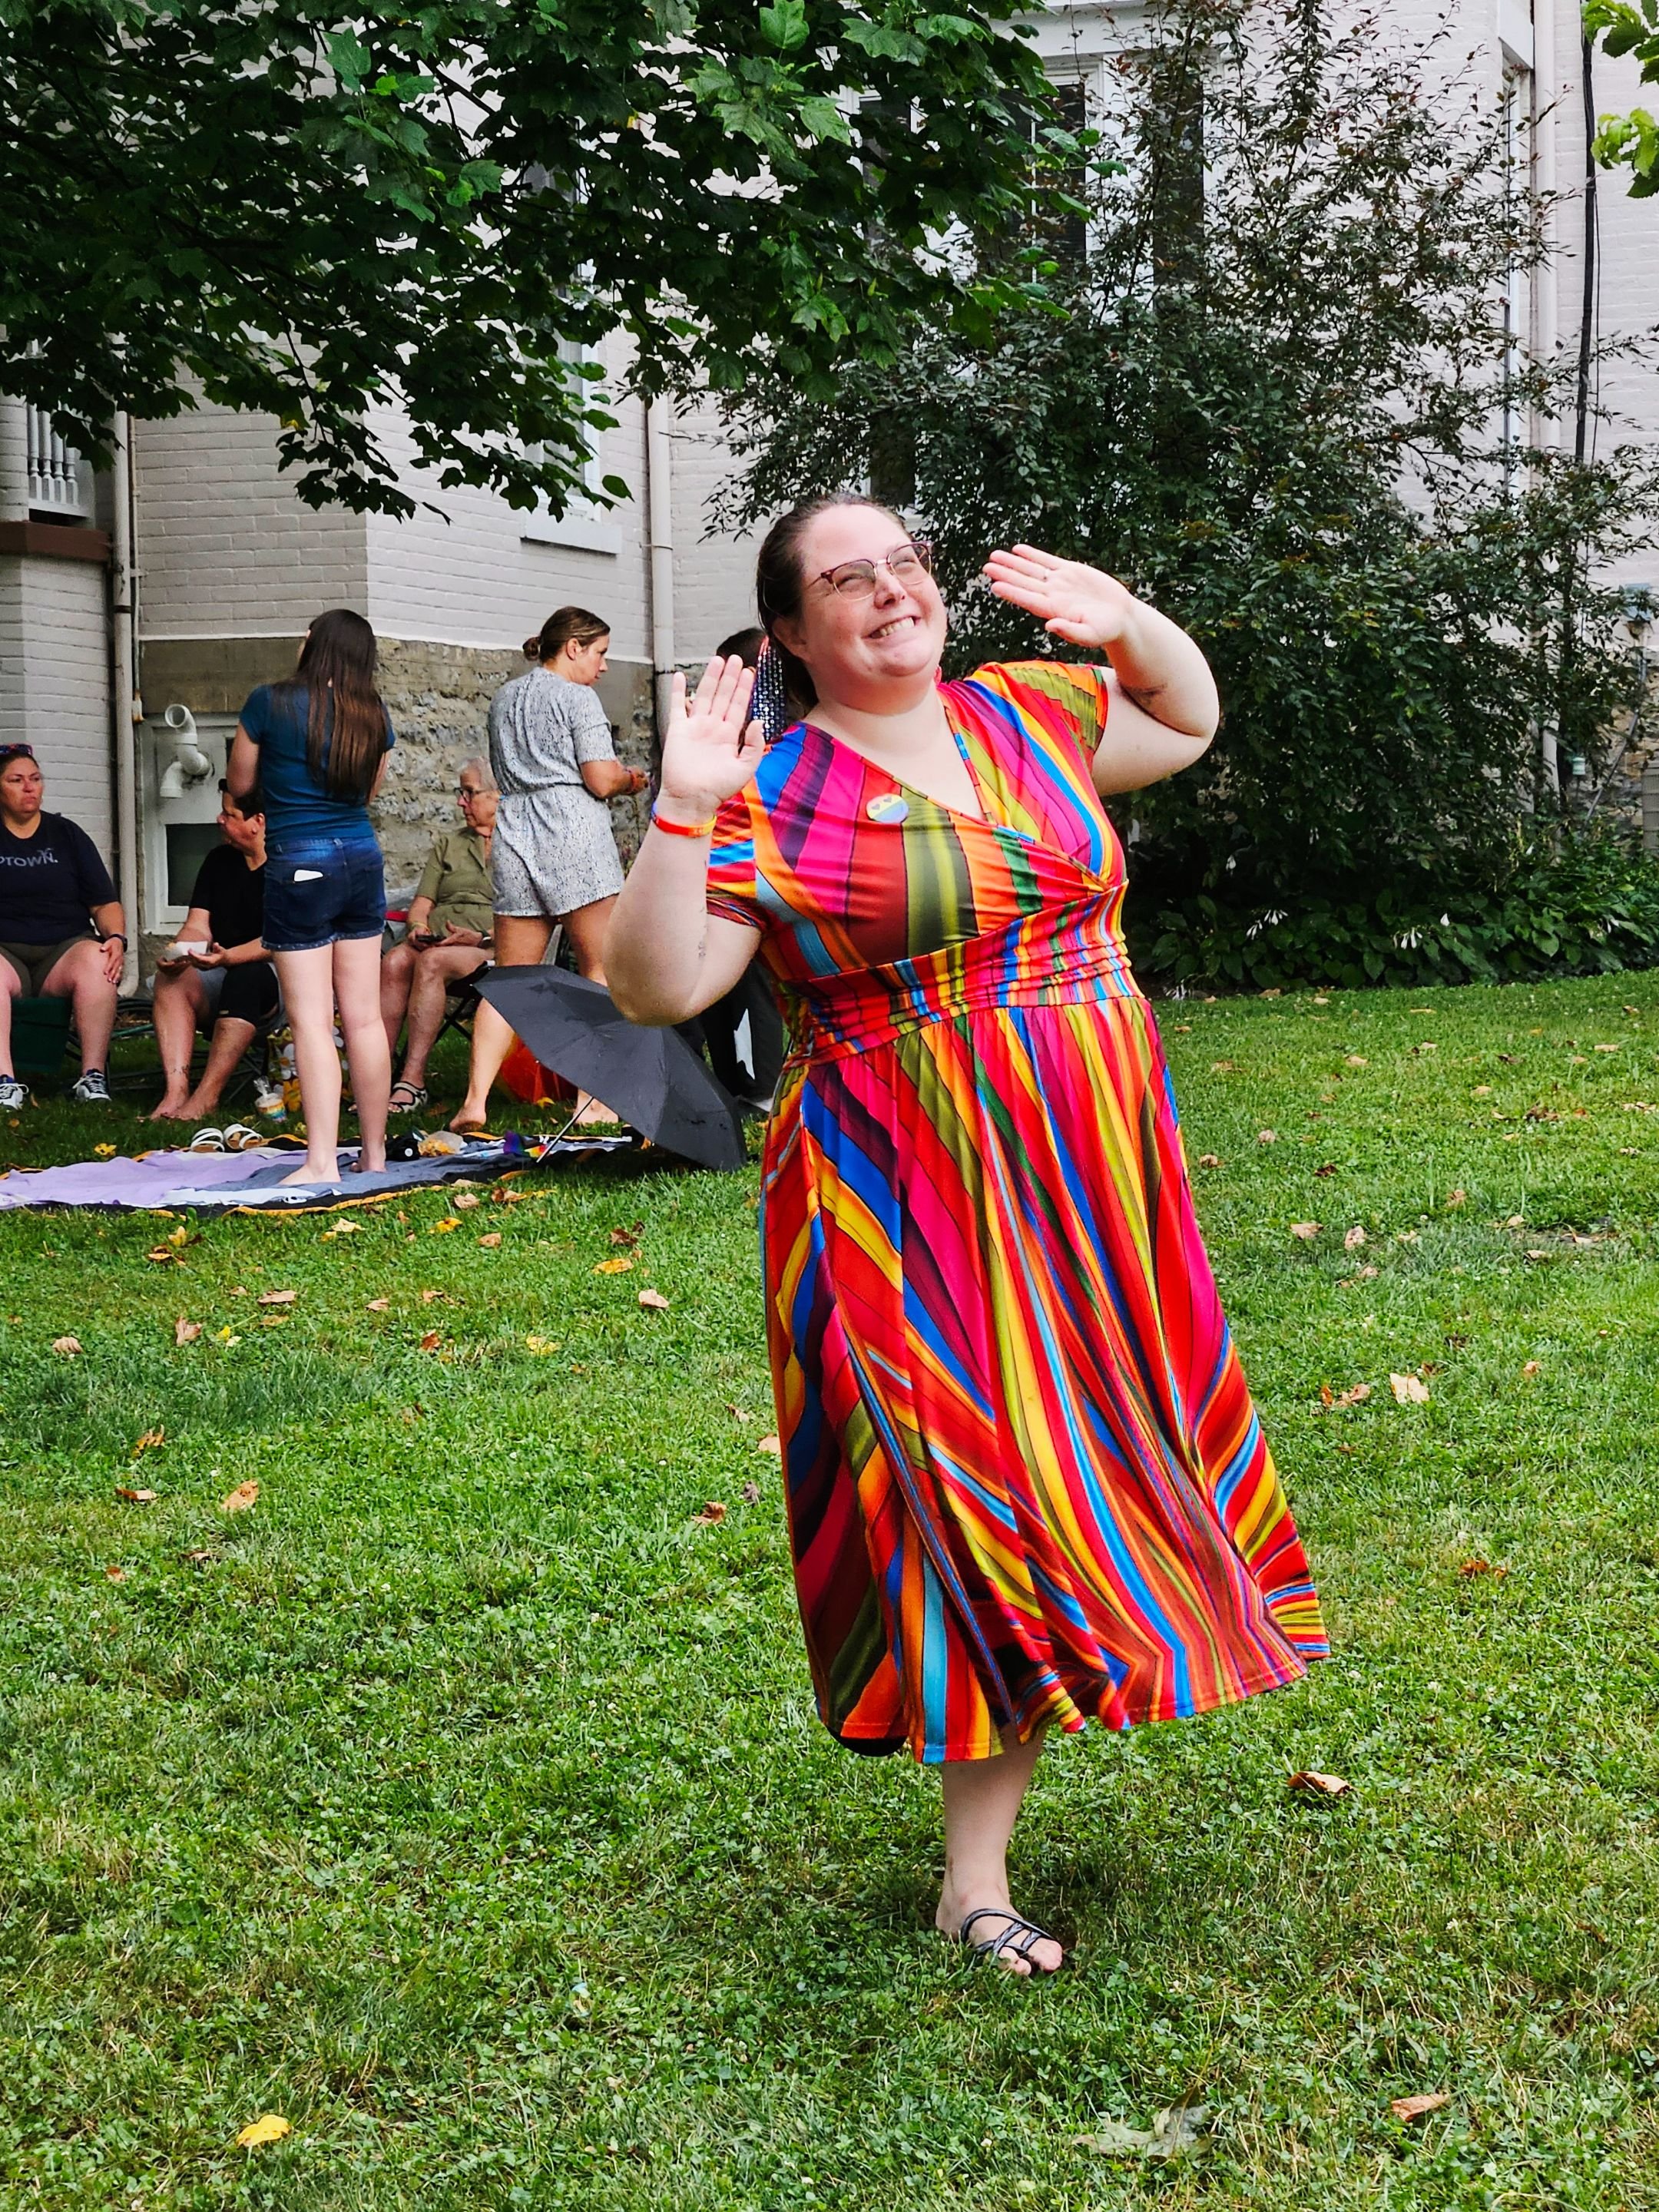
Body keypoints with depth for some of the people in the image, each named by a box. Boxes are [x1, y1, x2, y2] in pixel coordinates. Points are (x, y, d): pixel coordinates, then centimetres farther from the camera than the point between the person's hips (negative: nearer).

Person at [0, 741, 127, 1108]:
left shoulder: (66, 834, 17)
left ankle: (92, 1077, -35)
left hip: (65, 948, 2)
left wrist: (116, 937, -7)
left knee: (96, 962, -33)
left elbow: (104, 902, 14)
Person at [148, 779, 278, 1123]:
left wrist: (227, 957, -34)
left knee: (247, 976, -38)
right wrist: (178, 952, -16)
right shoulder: (218, 861, 15)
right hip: (223, 982, 6)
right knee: (172, 979, -24)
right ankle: (175, 1091, -40)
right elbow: (198, 927, 8)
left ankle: (207, 1096, -43)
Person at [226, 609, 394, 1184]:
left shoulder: (271, 703, -7)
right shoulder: (373, 715, 5)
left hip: (300, 867, -5)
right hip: (362, 858, 5)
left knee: (312, 1020, -6)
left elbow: (240, 782, 6)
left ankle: (322, 1163, -10)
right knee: (364, 1017, 8)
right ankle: (374, 1154, 14)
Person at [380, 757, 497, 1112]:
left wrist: (480, 937, -17)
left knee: (431, 963, -36)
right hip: (435, 940, 5)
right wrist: (418, 927, -2)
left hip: (491, 947, -5)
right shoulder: (447, 844, 27)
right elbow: (420, 905, 21)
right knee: (394, 962, -29)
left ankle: (412, 1080, -40)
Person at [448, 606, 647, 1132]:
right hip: (572, 832, -6)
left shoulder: (504, 699, 20)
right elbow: (600, 780, -10)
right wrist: (628, 779, 13)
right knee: (601, 967, 2)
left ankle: (475, 1098, -7)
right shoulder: (576, 697, -2)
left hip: (515, 832, 6)